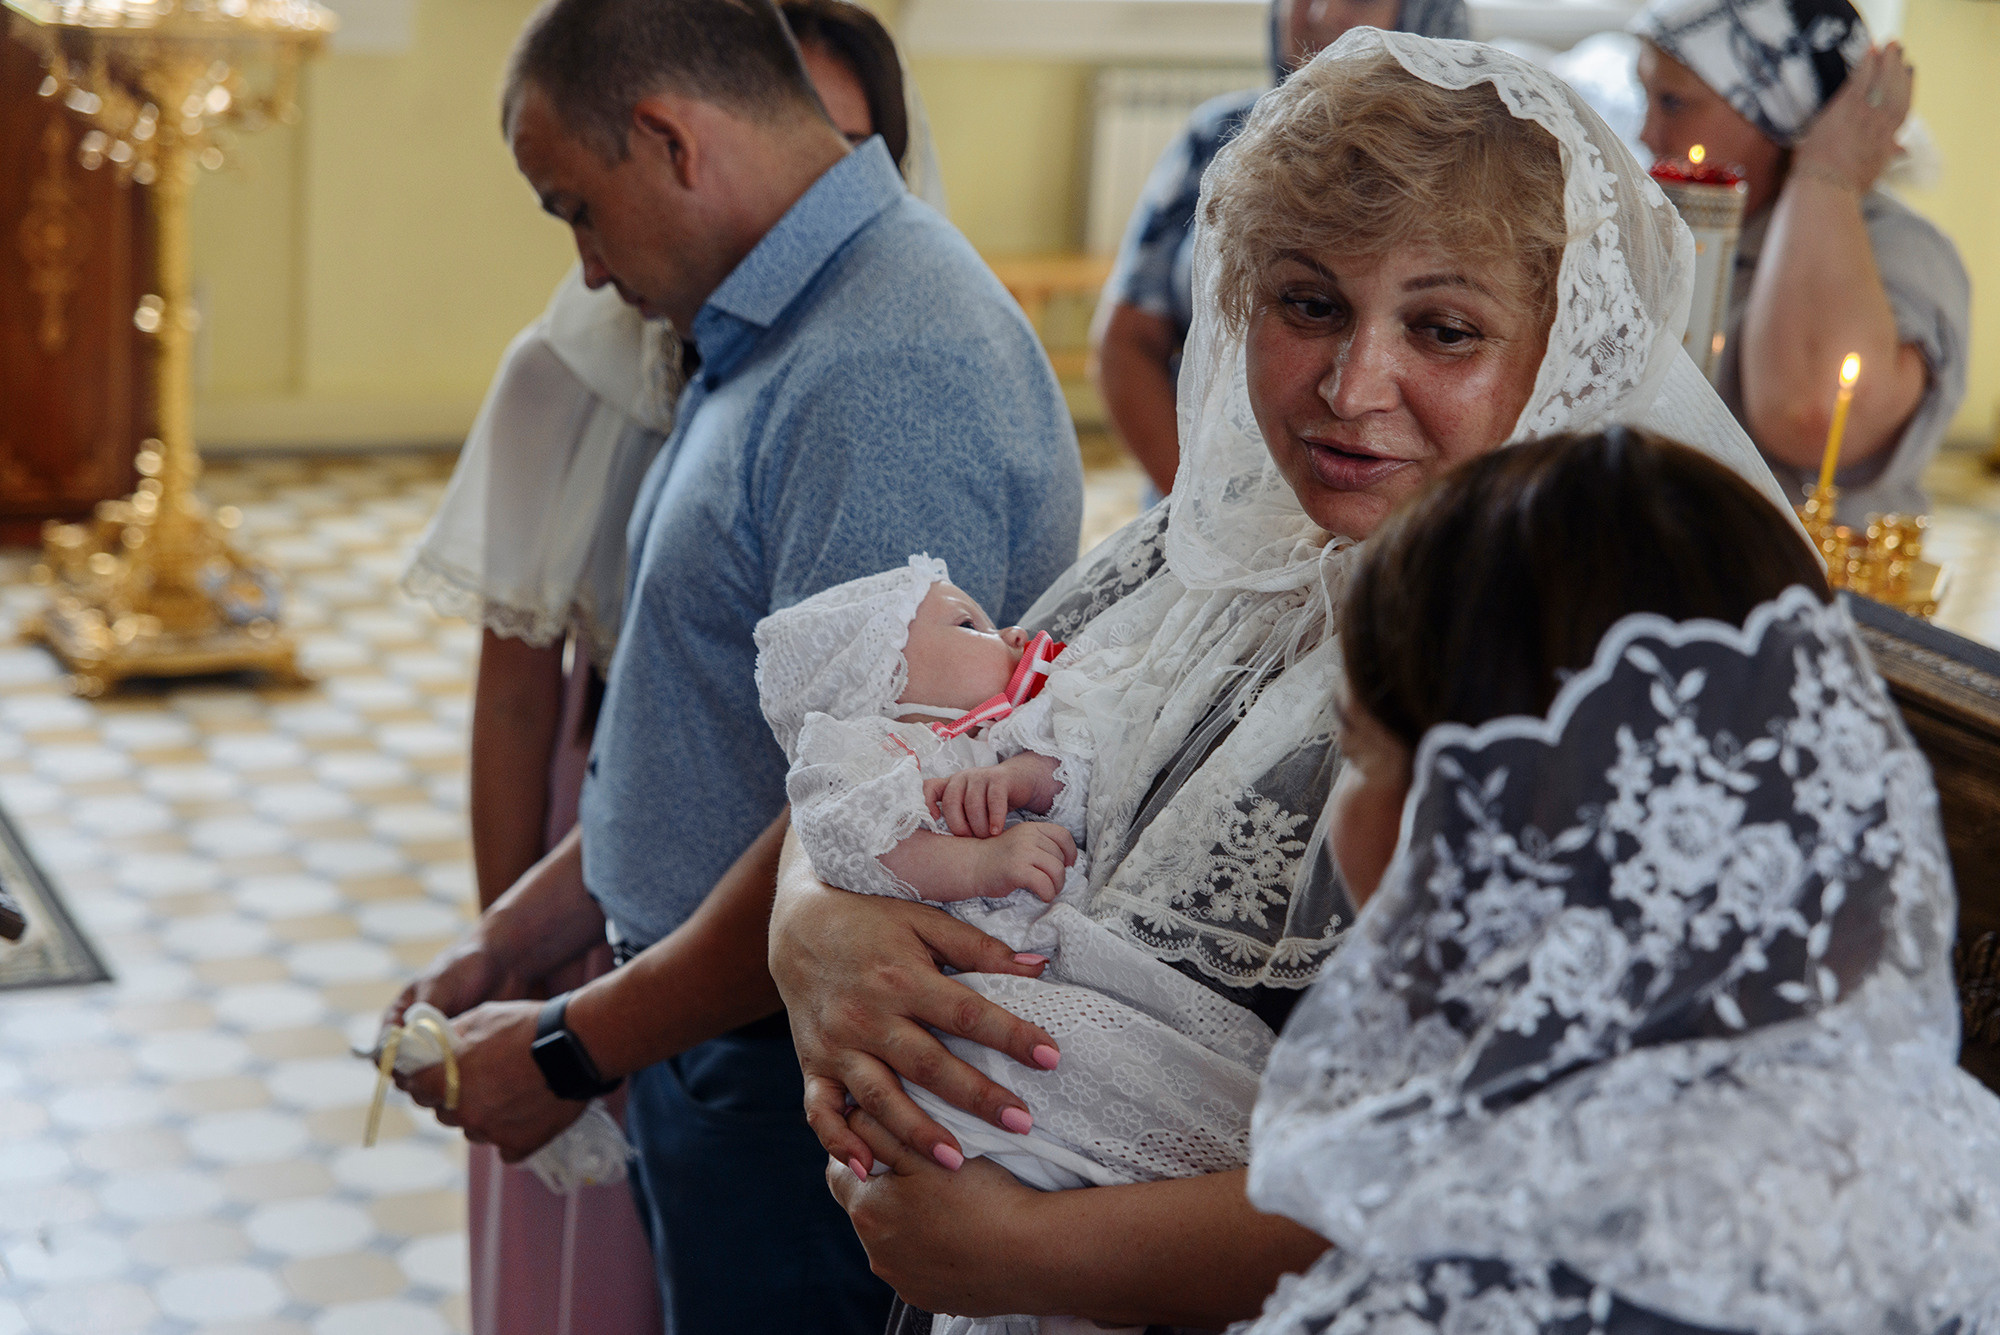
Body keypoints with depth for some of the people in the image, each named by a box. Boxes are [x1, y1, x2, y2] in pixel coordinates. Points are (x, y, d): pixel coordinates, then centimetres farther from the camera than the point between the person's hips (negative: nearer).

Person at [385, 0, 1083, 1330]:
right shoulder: (777, 331, 10)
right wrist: (518, 937, 12)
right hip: (715, 1048, 9)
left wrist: (573, 1049, -15)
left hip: (810, 1088, -9)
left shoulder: (891, 374, -23)